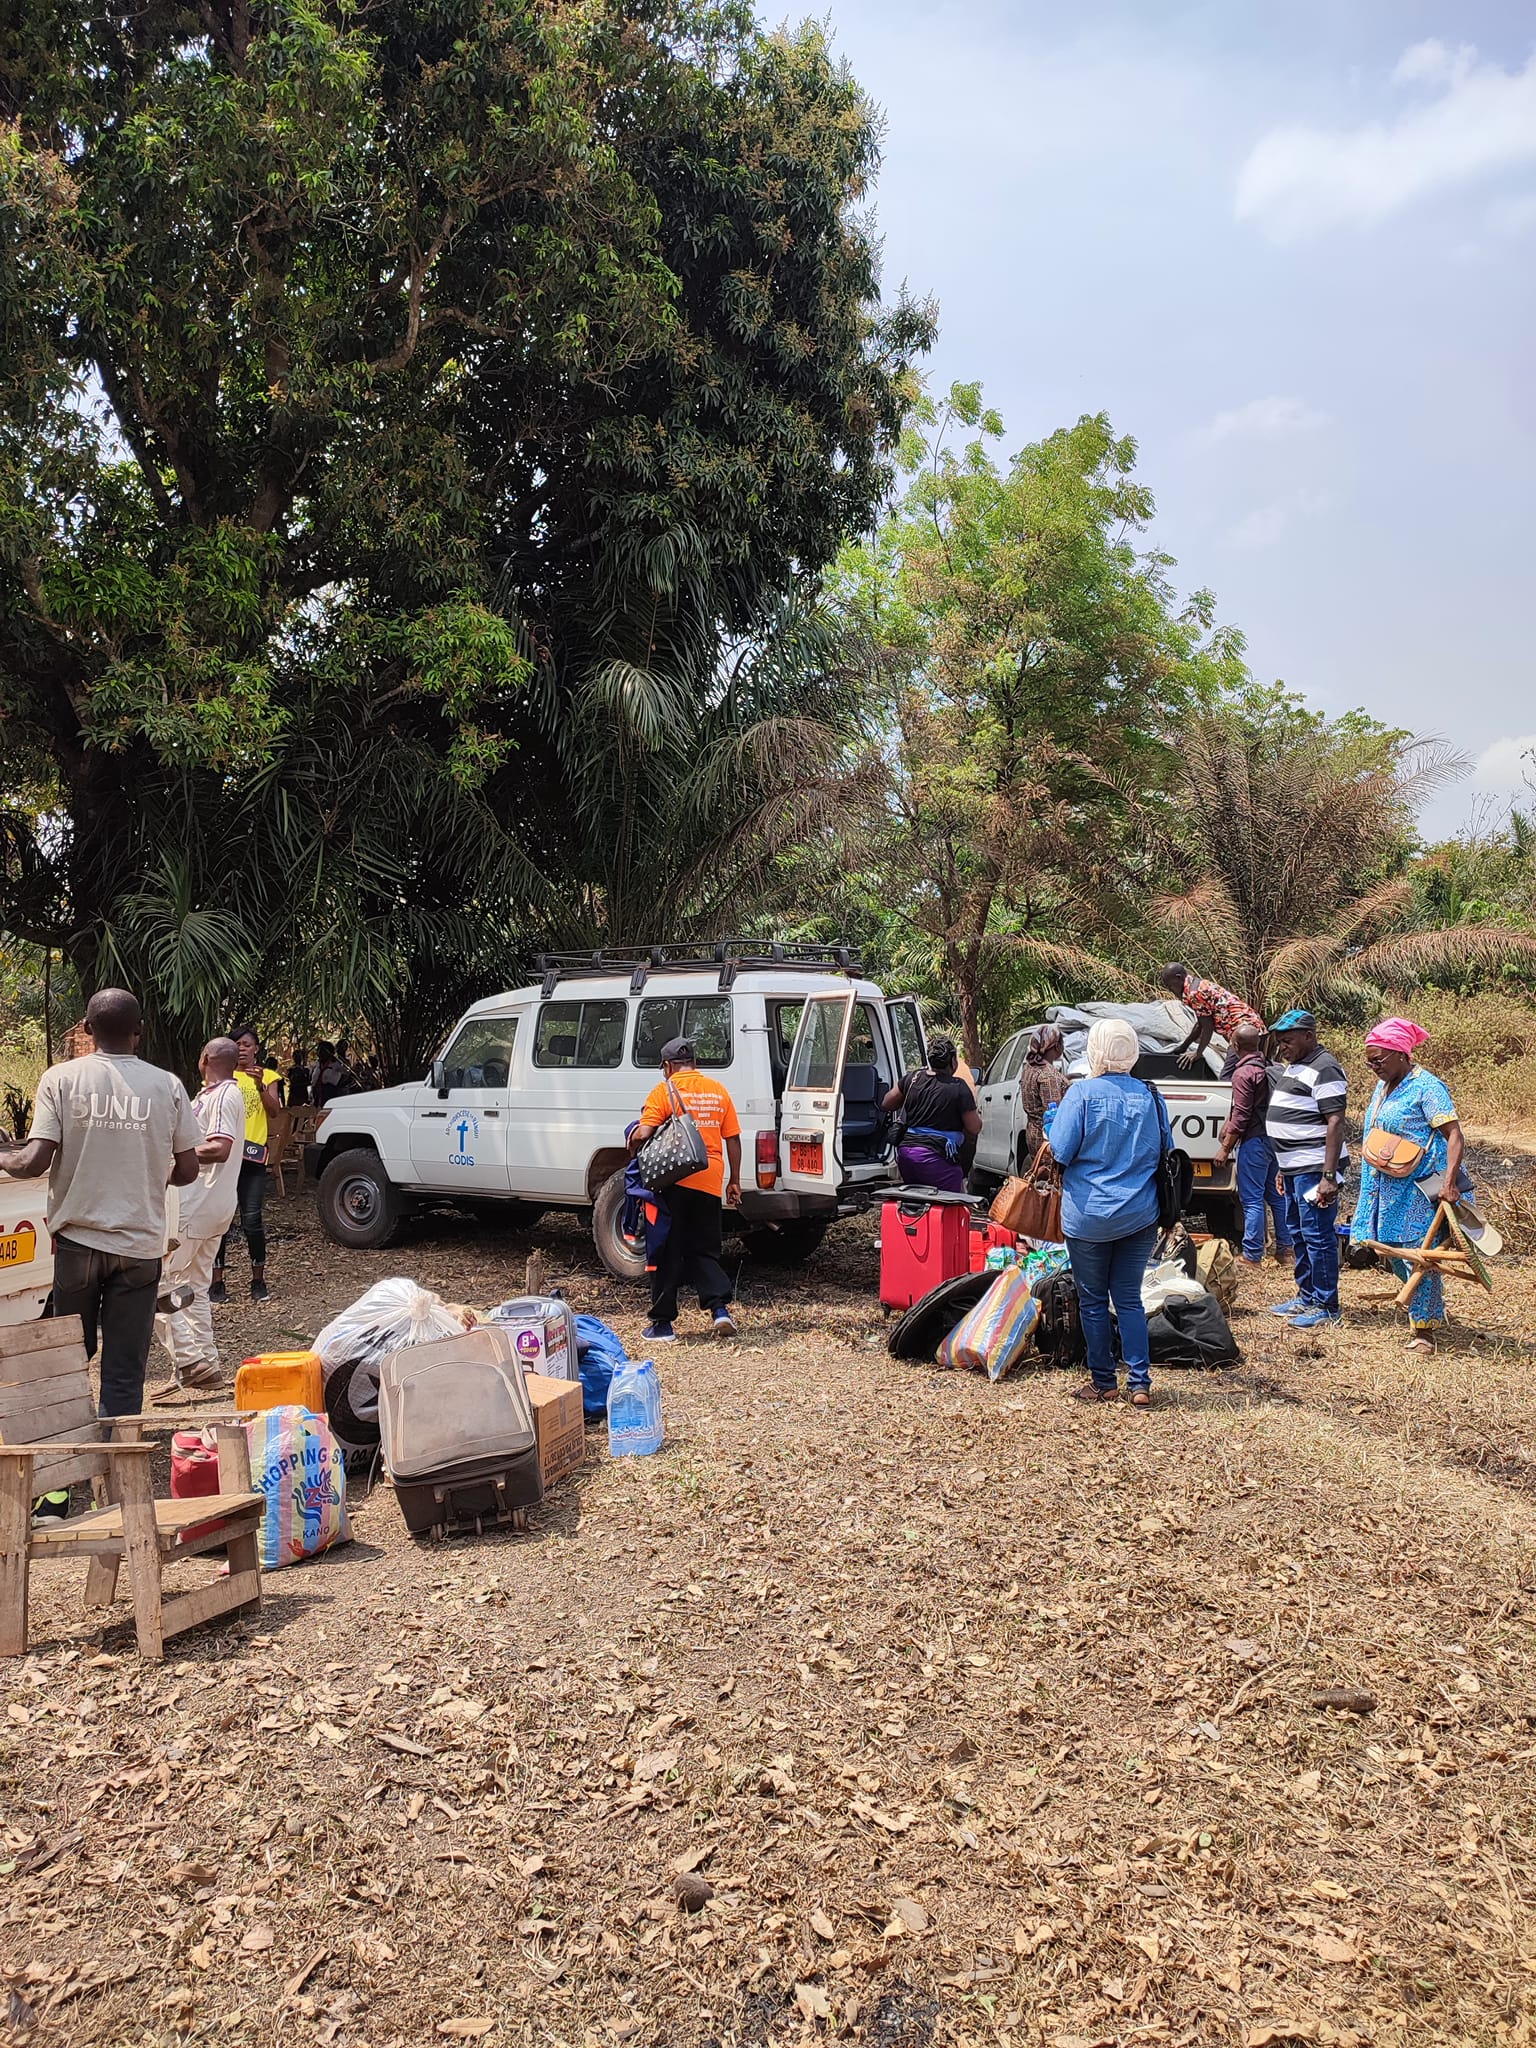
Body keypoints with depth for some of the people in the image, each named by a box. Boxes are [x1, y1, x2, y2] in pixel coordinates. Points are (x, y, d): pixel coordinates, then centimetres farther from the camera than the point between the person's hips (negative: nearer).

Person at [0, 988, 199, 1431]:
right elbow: (187, 1171, 0)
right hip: (140, 1245, 0)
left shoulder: (61, 1079, -5)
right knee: (125, 1373, 6)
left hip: (77, 1239, 0)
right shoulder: (167, 1086, -2)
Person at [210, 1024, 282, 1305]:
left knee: (252, 1219, -4)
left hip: (253, 1155, -1)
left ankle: (258, 1281, 7)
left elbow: (274, 1111, -5)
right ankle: (216, 1282, 8)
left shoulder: (267, 1076, 8)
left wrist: (260, 1085, -18)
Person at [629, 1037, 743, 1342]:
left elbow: (643, 1134, -14)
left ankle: (663, 1322, 11)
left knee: (667, 1251, 7)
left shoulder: (664, 1090, -5)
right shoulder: (718, 1091, 10)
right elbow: (733, 1138, 10)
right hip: (710, 1182, 4)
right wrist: (734, 1181, 17)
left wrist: (632, 1144, 8)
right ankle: (720, 1308, 0)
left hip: (674, 1181, -4)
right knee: (704, 1251, 16)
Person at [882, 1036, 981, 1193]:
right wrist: (977, 1113, 17)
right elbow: (974, 1127, -4)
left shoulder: (913, 1078, 6)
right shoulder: (958, 1088, -9)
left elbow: (886, 1104, 18)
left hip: (905, 1153, 6)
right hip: (936, 1157, -6)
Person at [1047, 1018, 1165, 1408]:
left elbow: (1060, 1152, -14)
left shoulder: (1082, 1093, -13)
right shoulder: (1149, 1096, 1)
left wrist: (1052, 1121, 5)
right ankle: (1140, 1384, 9)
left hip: (1089, 1215, -4)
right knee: (1129, 1299, 12)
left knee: (1093, 1301, 9)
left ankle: (1104, 1383, 16)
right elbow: (1163, 1153, 10)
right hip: (1140, 1215, 4)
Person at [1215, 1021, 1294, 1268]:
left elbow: (1241, 1117, -16)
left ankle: (1252, 1256, 1)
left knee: (1252, 1200, -3)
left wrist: (1225, 1148, -10)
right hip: (1274, 1139, 8)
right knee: (1276, 1195, 15)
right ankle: (1286, 1250, 21)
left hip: (1254, 1141, -8)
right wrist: (1229, 1124, 23)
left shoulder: (1243, 1074, -15)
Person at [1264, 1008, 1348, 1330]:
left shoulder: (1323, 1070, -14)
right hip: (1294, 1168, 11)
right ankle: (1306, 1297, 28)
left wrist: (1329, 1175, -25)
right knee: (1297, 1233, 17)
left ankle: (1326, 1307, 2)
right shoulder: (1292, 1066, 17)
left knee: (1317, 1236, -5)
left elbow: (1335, 1123, -20)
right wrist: (1283, 1168, 24)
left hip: (1314, 1169, -11)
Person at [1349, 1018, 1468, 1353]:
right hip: (1388, 1188, 8)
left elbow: (1454, 1136, -19)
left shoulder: (1426, 1086, -14)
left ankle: (1424, 1329, 7)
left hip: (1418, 1189, -8)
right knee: (1395, 1255, 13)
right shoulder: (1383, 1086, 11)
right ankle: (1430, 1308, 32)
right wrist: (1367, 1192, 20)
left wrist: (1449, 1183, -30)